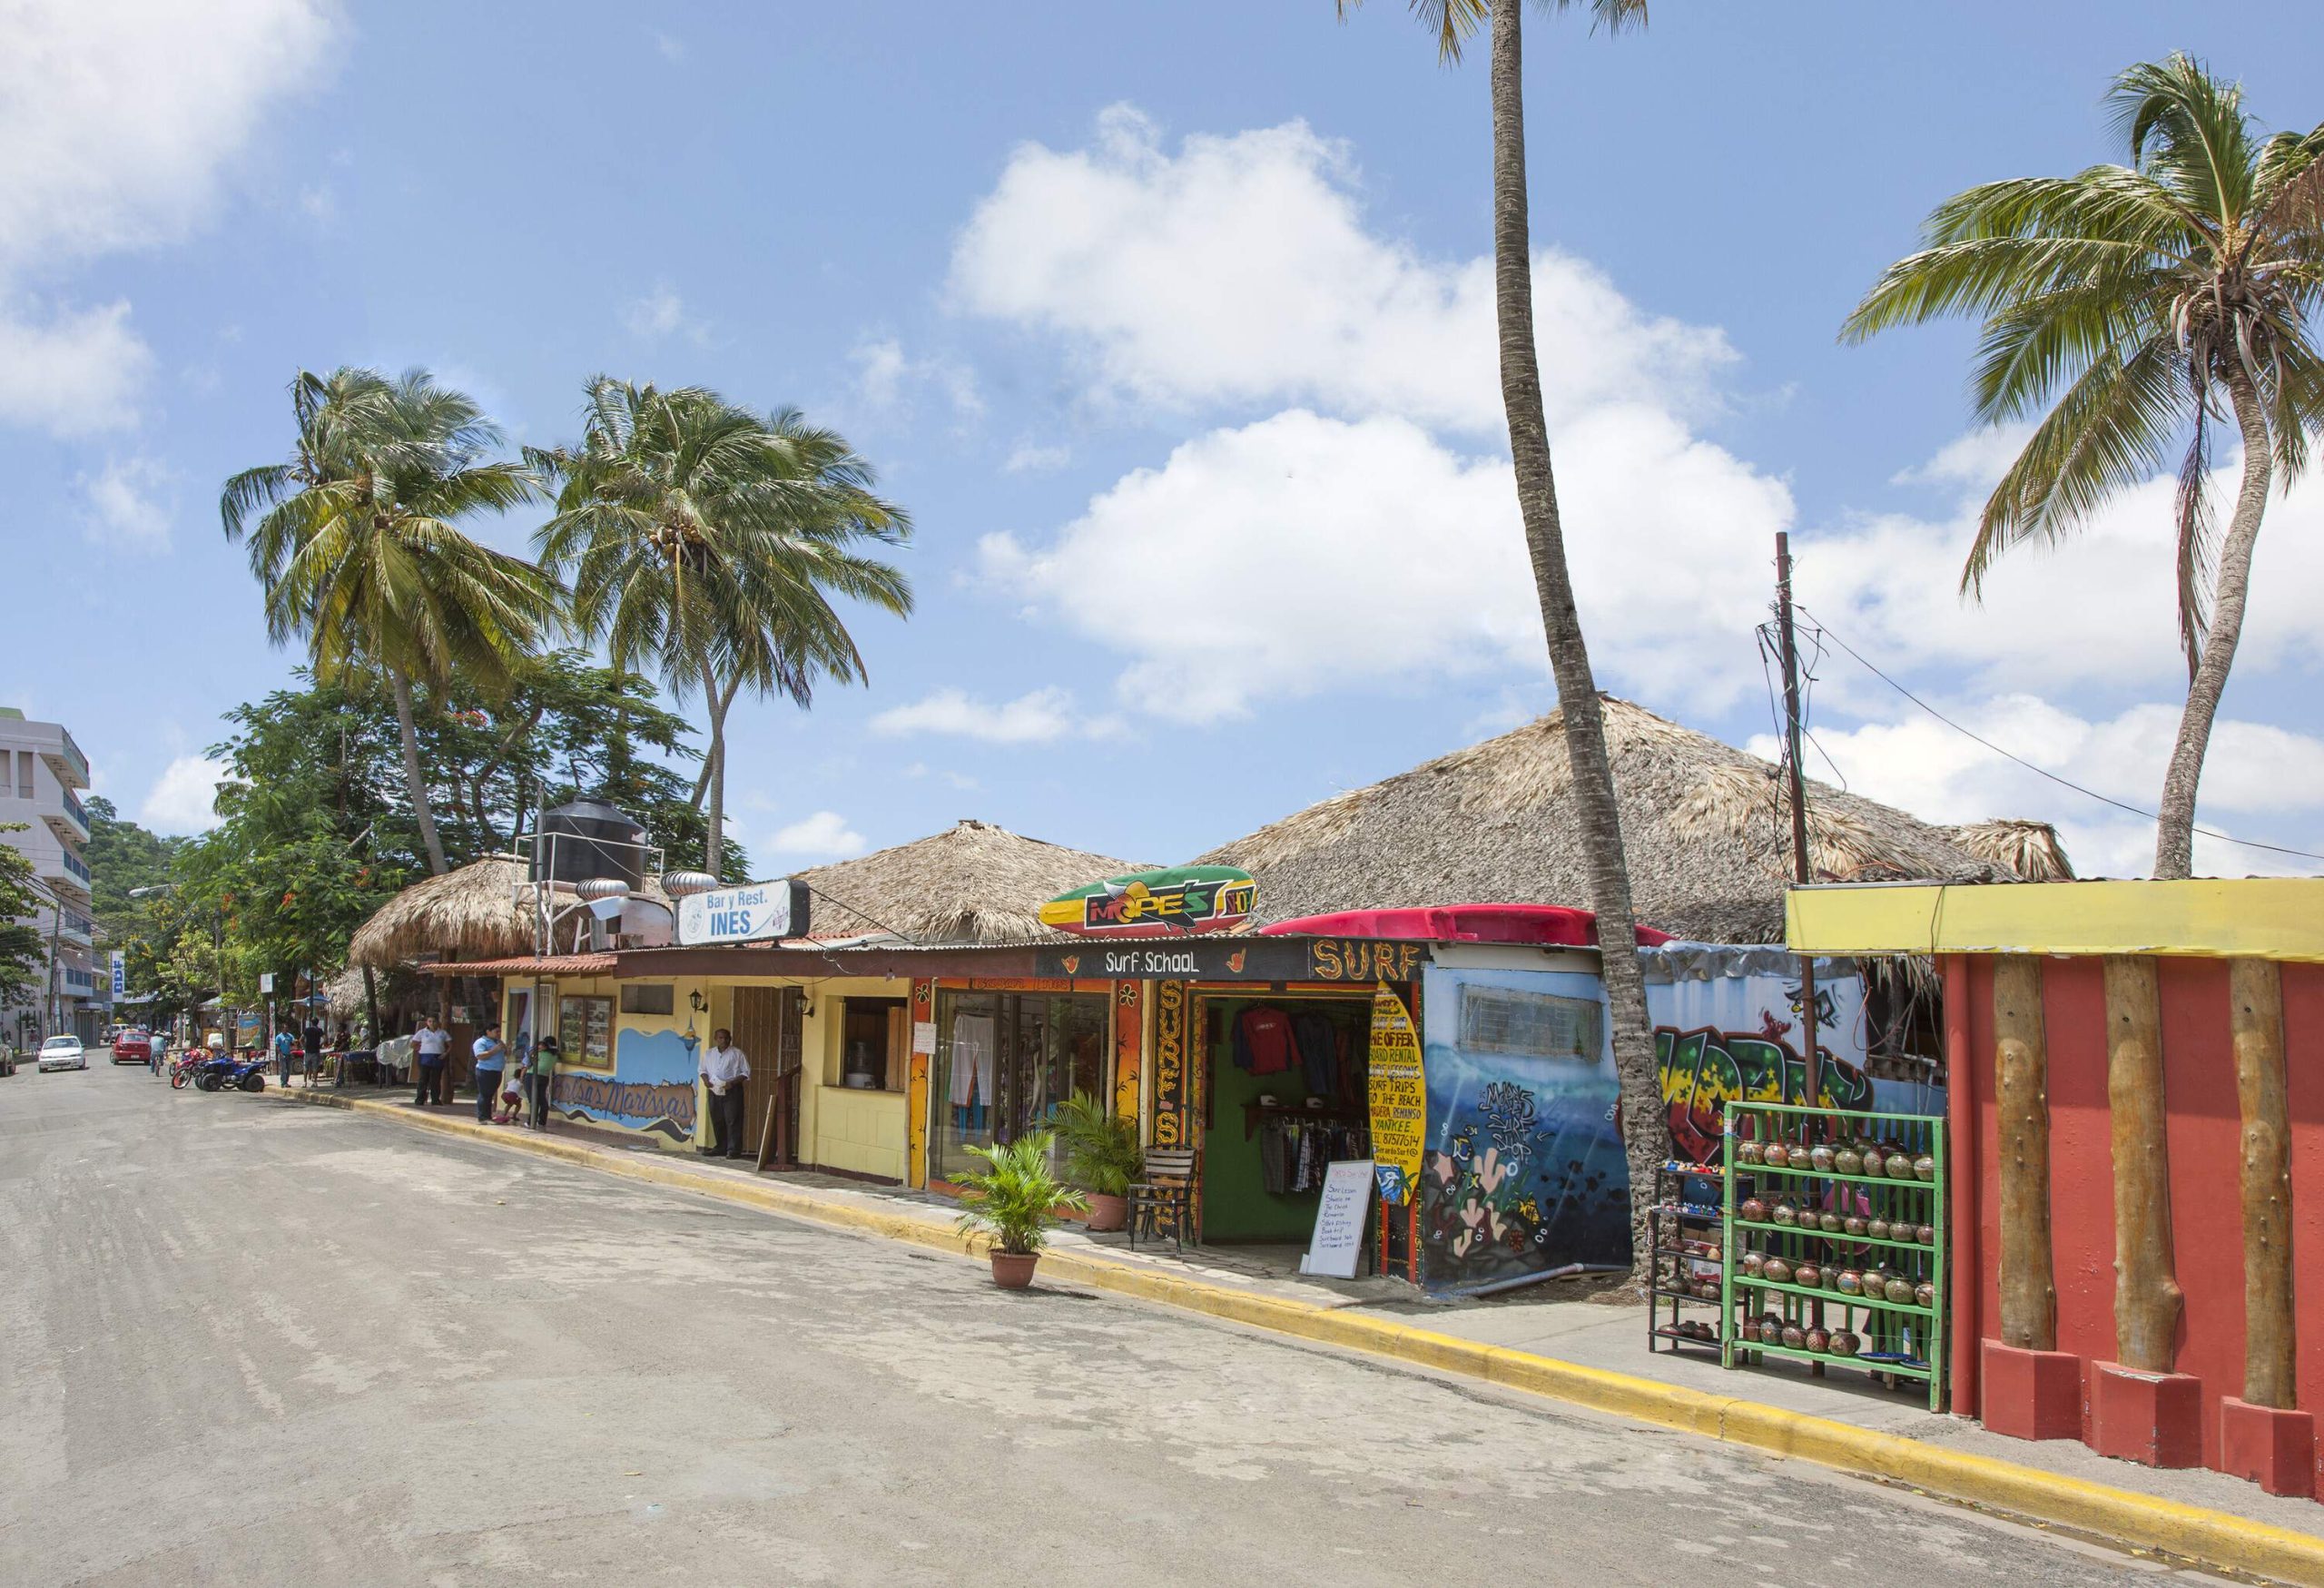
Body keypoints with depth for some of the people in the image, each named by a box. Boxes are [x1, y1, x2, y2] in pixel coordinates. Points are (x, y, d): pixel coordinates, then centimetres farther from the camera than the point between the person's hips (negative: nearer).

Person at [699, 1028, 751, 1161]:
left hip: (732, 1091, -4)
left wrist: (732, 1082, -16)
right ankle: (721, 1148, 19)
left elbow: (746, 1073, -2)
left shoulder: (737, 1054, -2)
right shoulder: (708, 1053, 11)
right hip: (714, 1090, 5)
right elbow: (703, 1070, 19)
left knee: (732, 1120, -8)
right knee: (717, 1120, 8)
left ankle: (734, 1150, -8)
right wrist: (706, 1080, -3)